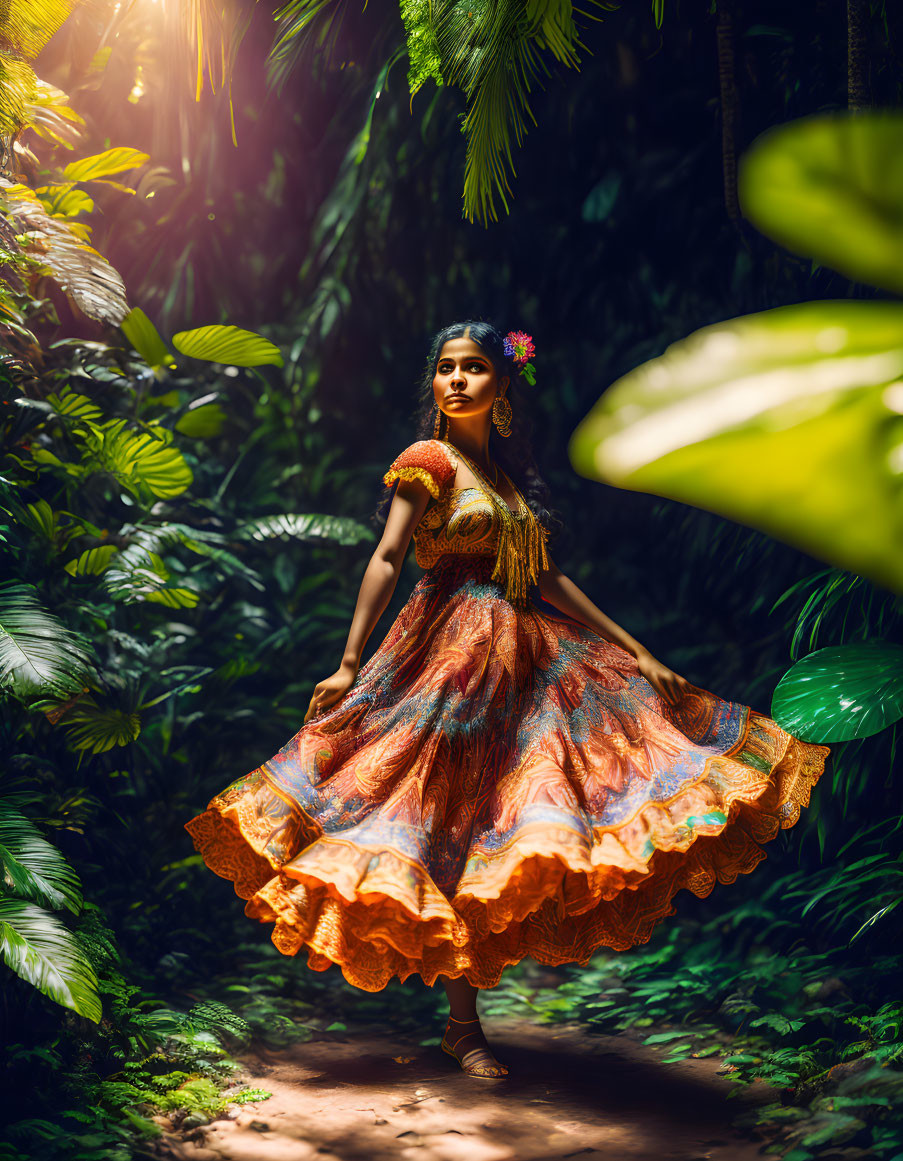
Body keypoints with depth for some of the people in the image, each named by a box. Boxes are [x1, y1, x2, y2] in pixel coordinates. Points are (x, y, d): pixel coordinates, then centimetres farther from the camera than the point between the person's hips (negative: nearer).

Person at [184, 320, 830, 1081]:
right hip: (455, 652, -7)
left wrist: (635, 652, 14)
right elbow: (387, 560, -11)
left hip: (526, 653, 7)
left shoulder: (511, 474, 17)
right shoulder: (429, 461, -2)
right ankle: (462, 1026, 3)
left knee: (500, 835, 3)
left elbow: (548, 578, 17)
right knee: (464, 829, -5)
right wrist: (350, 664, -20)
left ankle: (465, 1013, 12)